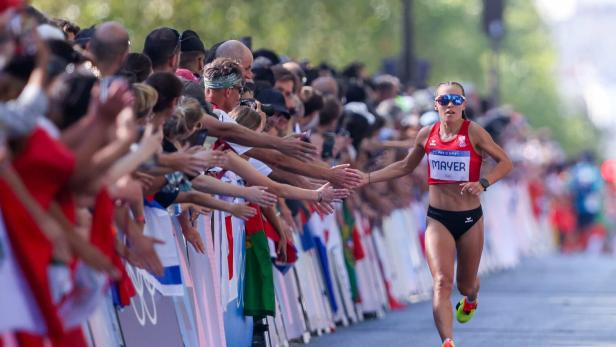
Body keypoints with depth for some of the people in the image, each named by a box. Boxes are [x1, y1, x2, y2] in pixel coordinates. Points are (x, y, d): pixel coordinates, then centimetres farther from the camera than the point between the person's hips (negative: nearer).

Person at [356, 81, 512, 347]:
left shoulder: (473, 133, -10)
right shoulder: (427, 135, 1)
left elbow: (505, 162, -6)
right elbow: (405, 167, 16)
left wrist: (483, 183, -24)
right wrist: (366, 178, 11)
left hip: (470, 218, -1)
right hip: (438, 218, 1)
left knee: (465, 284, 16)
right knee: (442, 282, -17)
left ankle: (470, 301, 55)